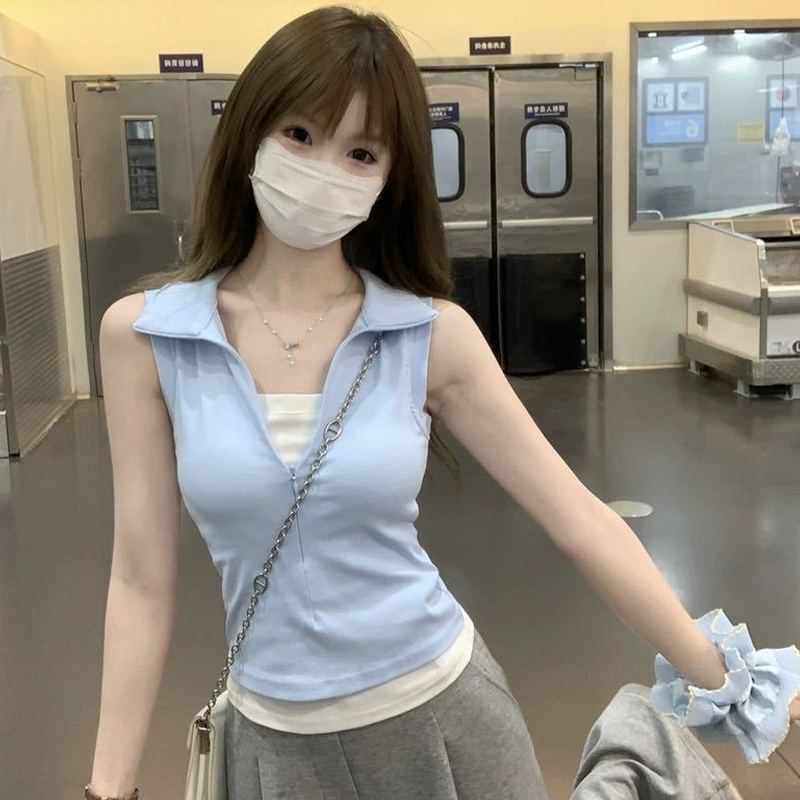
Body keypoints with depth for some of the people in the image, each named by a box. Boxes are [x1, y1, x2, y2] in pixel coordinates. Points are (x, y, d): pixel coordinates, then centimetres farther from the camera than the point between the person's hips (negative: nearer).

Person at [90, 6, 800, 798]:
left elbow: (584, 523, -7)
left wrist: (725, 683, -3)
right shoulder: (143, 335, -10)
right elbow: (143, 579, -6)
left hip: (443, 707, 0)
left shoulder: (433, 334, -11)